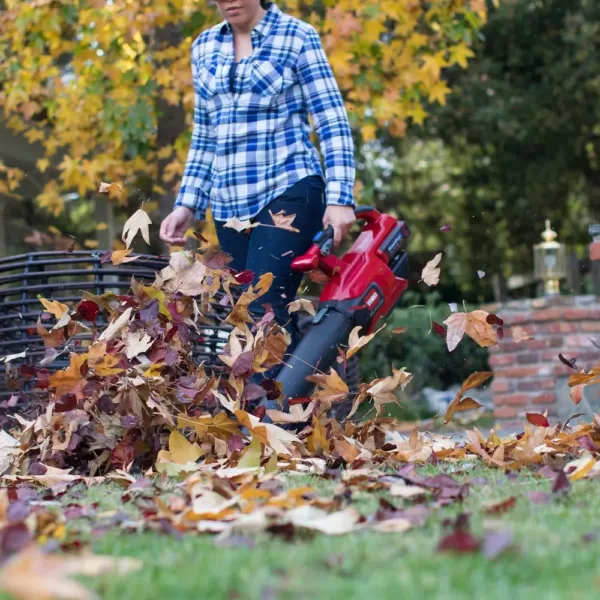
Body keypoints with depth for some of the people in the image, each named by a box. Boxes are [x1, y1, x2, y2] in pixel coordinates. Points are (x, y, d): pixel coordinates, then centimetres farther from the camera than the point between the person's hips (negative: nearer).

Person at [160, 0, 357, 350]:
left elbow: (333, 122, -5)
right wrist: (188, 204, 12)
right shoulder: (204, 47, 14)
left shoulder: (298, 36, -1)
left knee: (264, 310, -19)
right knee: (257, 317, 2)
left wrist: (339, 197, -15)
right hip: (230, 204, 6)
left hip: (288, 192, -5)